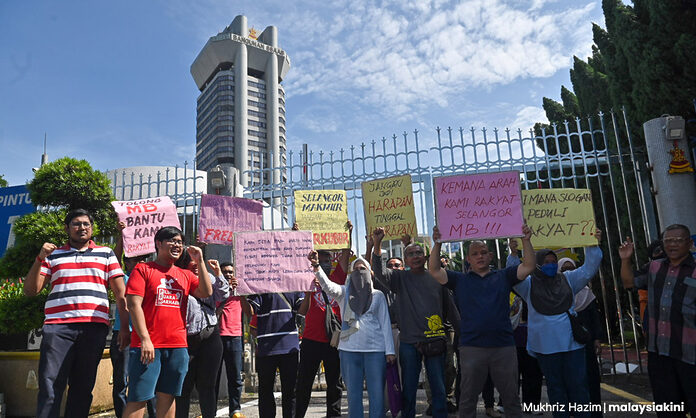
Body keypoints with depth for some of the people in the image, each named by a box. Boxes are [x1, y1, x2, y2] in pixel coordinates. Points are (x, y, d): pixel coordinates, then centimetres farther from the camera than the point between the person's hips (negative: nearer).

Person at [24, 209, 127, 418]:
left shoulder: (106, 254, 14)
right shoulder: (53, 255, 16)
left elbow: (121, 293, 9)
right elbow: (30, 290, 9)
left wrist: (125, 328, 1)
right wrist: (40, 259, -4)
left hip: (94, 328, 0)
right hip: (58, 326, 0)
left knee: (83, 387, 6)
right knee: (49, 386, -6)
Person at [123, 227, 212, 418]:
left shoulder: (185, 275, 15)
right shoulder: (143, 269, 3)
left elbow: (206, 292, 2)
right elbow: (134, 304, -6)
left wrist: (200, 262, -2)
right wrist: (145, 339, -14)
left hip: (178, 346, 4)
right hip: (147, 345, -4)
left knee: (167, 396, 11)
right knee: (138, 398, -4)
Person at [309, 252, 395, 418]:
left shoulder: (378, 295, 9)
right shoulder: (344, 292, 8)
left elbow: (385, 323, 7)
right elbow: (328, 285, -12)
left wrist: (389, 350, 0)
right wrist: (316, 267, -30)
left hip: (375, 349, 0)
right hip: (349, 349, 0)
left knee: (377, 393, 3)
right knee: (353, 393, 7)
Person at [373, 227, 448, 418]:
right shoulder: (400, 278, 1)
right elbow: (379, 272, -16)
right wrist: (377, 244, -28)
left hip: (435, 341, 1)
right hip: (409, 342, -1)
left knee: (439, 389, 8)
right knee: (408, 390, 9)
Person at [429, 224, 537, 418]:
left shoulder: (503, 276, 10)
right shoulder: (460, 280, 8)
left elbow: (528, 266, 2)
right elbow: (434, 271, -3)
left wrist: (526, 240, -10)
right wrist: (437, 244, -13)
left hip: (504, 346, 1)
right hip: (471, 347, -1)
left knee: (511, 398, 14)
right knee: (468, 399, 9)